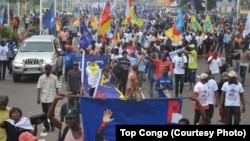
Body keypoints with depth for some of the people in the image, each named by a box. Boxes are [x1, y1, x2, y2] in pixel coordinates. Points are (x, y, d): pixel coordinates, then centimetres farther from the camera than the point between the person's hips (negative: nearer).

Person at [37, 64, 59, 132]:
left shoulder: (54, 78, 1)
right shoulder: (41, 78, 4)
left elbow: (57, 88, 3)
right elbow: (39, 88, 2)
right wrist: (38, 98, -3)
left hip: (51, 98, -2)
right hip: (43, 98, 2)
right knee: (45, 113, 6)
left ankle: (52, 125, 16)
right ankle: (46, 127, 16)